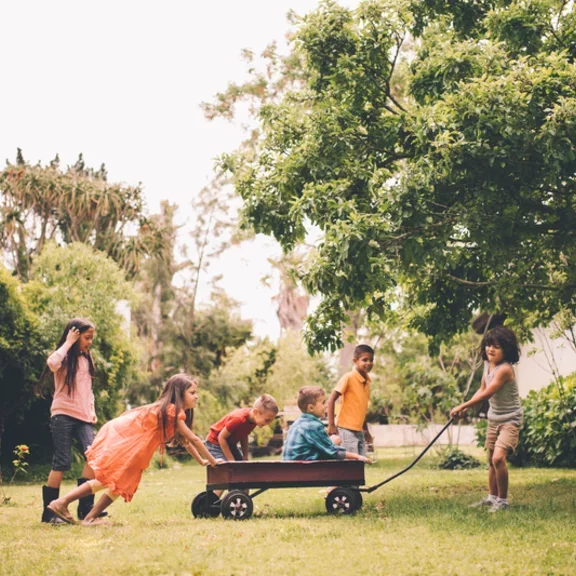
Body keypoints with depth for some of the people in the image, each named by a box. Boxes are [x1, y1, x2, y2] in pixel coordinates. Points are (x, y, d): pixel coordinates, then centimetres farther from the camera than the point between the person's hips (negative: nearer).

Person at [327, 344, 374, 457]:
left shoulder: (367, 381, 11)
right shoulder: (348, 378, -11)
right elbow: (331, 400, -12)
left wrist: (366, 430, 22)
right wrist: (331, 425, -17)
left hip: (359, 431, 7)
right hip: (346, 429, -7)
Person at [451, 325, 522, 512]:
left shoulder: (504, 369, -25)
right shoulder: (487, 364, 1)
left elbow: (486, 394, -26)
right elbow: (482, 390, 13)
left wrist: (462, 406, -21)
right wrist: (466, 408, 1)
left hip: (510, 420, -9)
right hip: (493, 419, 9)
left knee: (498, 457, -22)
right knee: (491, 460, 15)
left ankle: (502, 500, -9)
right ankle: (492, 497, 28)